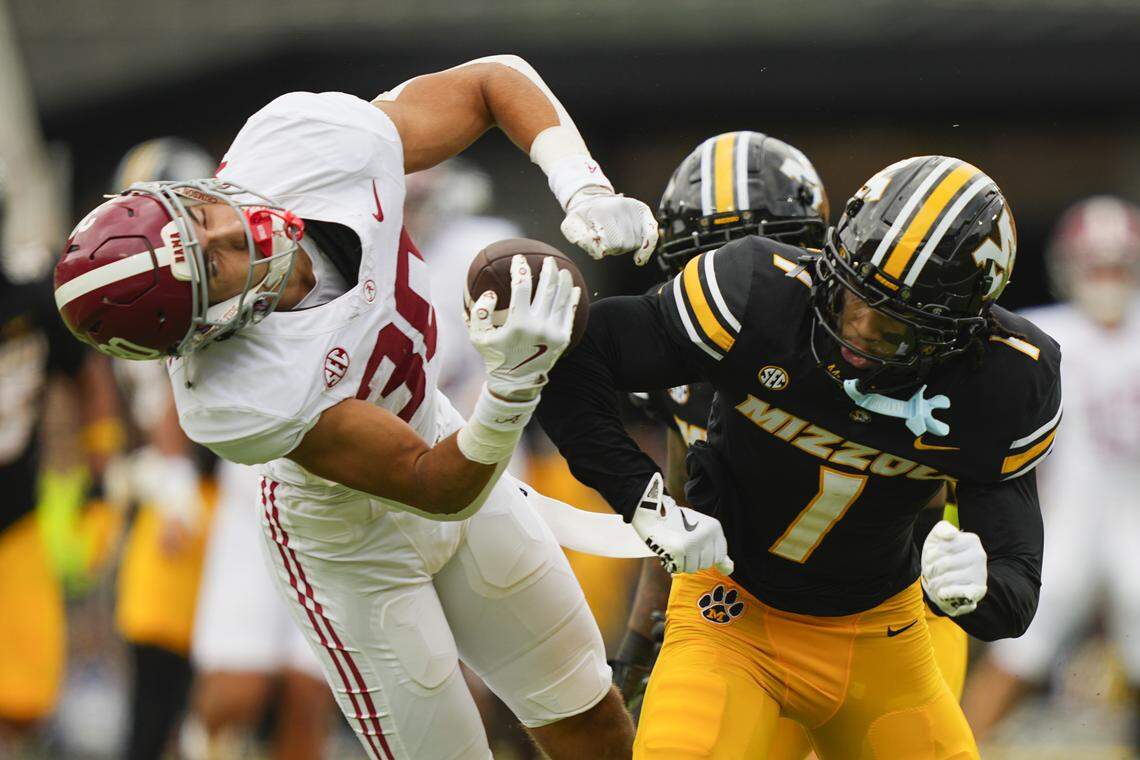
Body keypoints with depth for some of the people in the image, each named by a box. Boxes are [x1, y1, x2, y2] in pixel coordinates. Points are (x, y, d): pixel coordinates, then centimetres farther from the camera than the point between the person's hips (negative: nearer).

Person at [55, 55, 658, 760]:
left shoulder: (316, 141, -32)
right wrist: (515, 379, -50)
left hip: (436, 430, 6)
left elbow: (496, 81, -15)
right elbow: (443, 488, -32)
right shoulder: (237, 403, -42)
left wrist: (586, 195, -30)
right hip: (352, 542, -6)